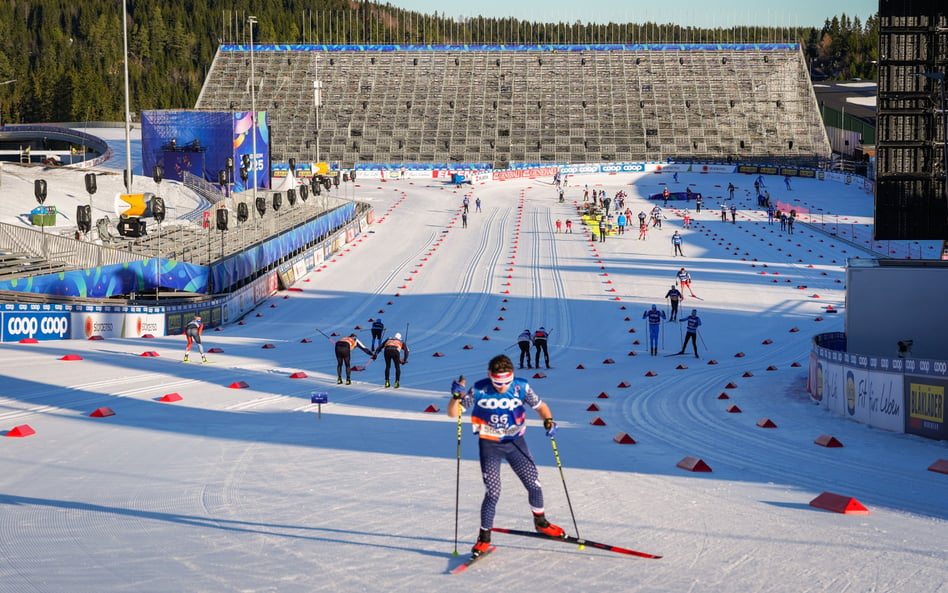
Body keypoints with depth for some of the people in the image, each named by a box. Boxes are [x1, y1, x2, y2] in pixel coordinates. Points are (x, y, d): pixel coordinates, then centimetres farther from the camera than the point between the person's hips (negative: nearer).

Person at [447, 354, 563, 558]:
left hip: (515, 442, 2)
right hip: (490, 445, -2)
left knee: (534, 484, 6)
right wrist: (456, 396, -30)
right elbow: (453, 413, -10)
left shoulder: (521, 388, -11)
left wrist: (548, 420, -18)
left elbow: (540, 405, 2)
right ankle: (484, 537, 4)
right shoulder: (479, 390, -14)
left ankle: (540, 522, 34)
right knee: (493, 492, -12)